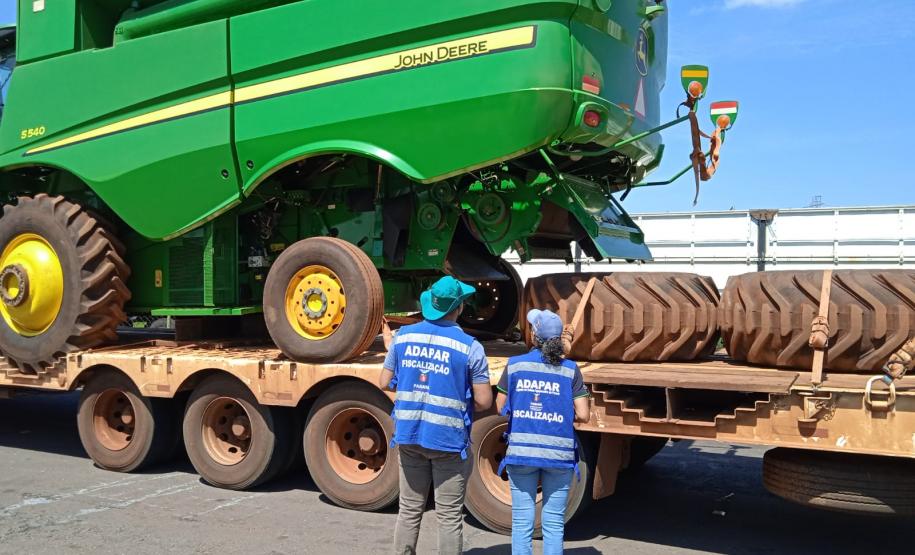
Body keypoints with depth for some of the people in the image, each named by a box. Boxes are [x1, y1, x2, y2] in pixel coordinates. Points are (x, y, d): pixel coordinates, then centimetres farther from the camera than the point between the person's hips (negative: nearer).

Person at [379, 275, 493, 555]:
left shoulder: (404, 336, 0)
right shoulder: (470, 347, -12)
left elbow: (385, 383, 7)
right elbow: (484, 401, -11)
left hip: (409, 436, 4)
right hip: (448, 438, -4)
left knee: (409, 511, 16)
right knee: (449, 516, 7)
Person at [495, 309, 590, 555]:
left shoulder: (515, 365, -1)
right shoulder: (570, 369, -2)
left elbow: (501, 407, 6)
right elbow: (583, 415, -5)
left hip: (521, 451, 0)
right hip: (558, 453, 0)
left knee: (522, 523, 7)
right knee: (554, 524, 8)